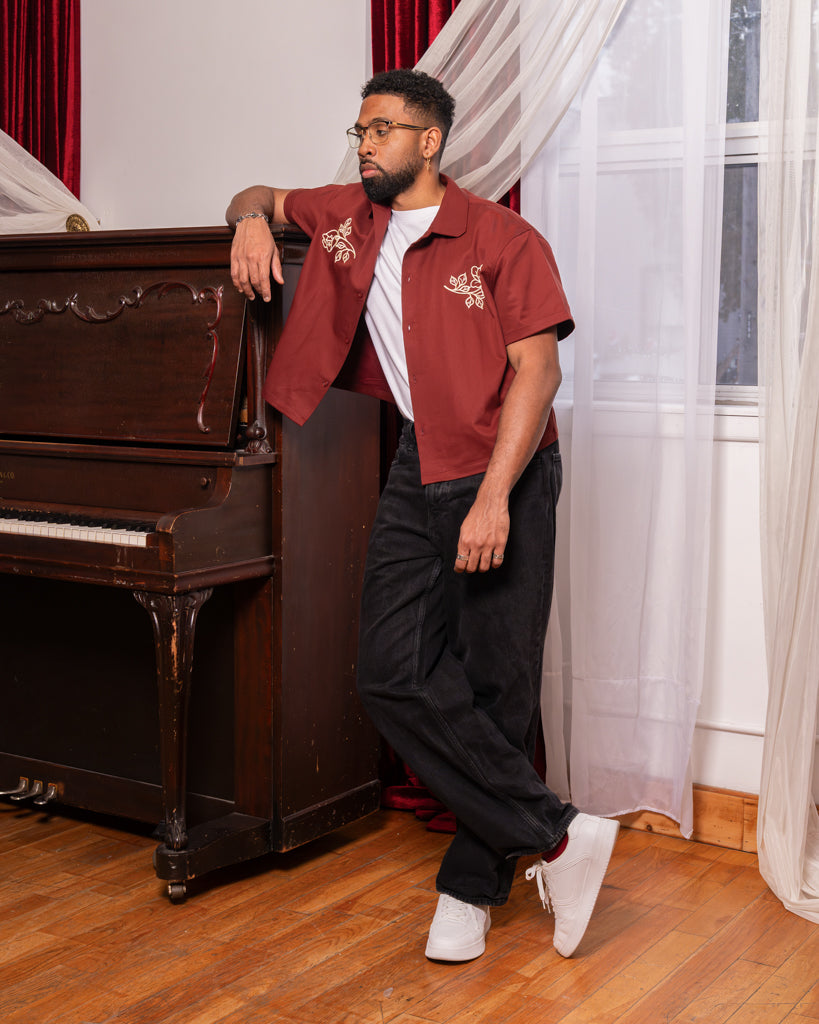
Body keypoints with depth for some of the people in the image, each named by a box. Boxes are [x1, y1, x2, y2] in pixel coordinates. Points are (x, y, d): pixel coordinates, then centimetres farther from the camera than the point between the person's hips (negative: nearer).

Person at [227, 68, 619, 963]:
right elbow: (258, 197, 29)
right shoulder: (348, 216, 11)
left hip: (506, 475, -5)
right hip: (418, 473, 5)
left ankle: (472, 885, 12)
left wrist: (495, 497, -22)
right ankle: (558, 837, -2)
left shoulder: (503, 241, -7)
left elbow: (537, 370, -13)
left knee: (497, 684, -3)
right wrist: (252, 221, 3)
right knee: (393, 672, -8)